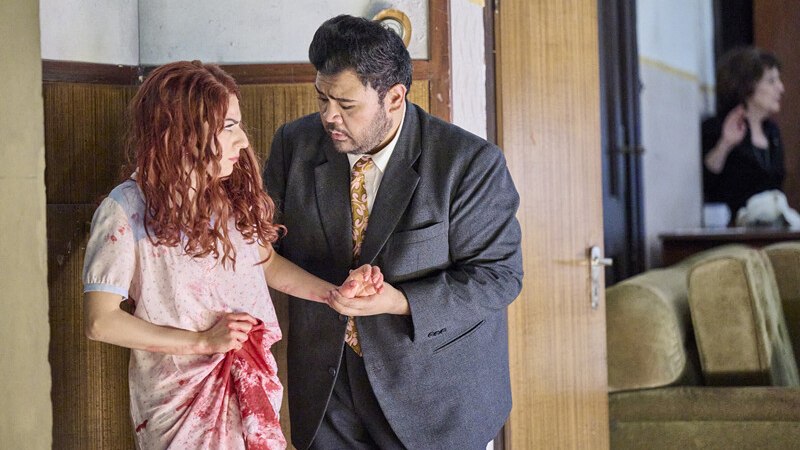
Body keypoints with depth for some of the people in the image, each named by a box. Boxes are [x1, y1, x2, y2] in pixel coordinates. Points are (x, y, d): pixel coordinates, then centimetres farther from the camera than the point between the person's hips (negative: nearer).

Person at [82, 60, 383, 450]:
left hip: (251, 385, 5)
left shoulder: (234, 195, -2)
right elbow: (101, 322, -16)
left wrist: (335, 293, -3)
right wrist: (203, 342, -16)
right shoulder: (127, 211, -16)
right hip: (183, 398, -5)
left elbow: (265, 261, 13)